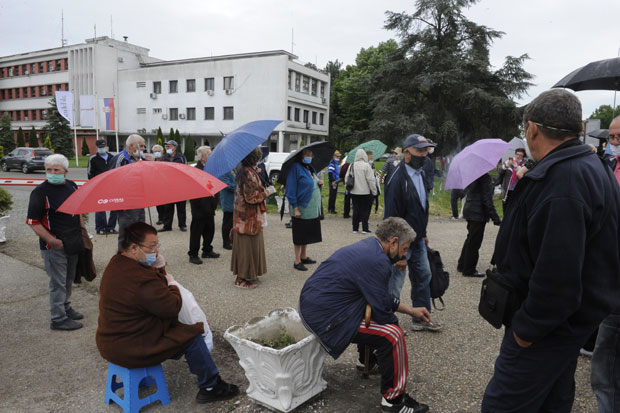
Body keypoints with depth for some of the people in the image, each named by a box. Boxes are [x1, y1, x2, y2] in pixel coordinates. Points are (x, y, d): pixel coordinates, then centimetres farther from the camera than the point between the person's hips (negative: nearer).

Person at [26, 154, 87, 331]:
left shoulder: (72, 186, 7)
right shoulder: (40, 191, -13)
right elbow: (33, 222, -15)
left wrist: (82, 230, 14)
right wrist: (51, 240, -22)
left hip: (73, 243, 7)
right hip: (54, 246, -7)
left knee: (69, 279, 20)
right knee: (58, 283, 0)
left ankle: (66, 307, 38)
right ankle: (58, 319, 12)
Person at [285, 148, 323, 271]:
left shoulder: (309, 168, 13)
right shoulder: (296, 167, -13)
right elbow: (291, 189, -17)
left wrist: (319, 182, 2)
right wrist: (295, 208, -21)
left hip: (312, 209, 8)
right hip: (301, 209, -8)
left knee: (307, 234, 17)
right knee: (299, 236, 1)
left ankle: (304, 257, 31)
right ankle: (297, 261, 11)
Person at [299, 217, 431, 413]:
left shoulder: (366, 247, 10)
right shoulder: (377, 261, -21)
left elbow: (380, 295, 21)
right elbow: (383, 312, -16)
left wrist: (411, 310, 21)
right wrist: (395, 323, 6)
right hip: (324, 317, -11)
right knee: (393, 334, -15)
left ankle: (368, 360, 46)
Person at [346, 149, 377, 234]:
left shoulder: (351, 165, 3)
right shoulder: (366, 165, -11)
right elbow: (371, 180, -12)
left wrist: (348, 188, 18)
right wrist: (374, 191, -4)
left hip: (354, 192, 4)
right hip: (365, 192, -4)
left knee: (356, 210, 11)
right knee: (365, 210, 4)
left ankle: (355, 228, 14)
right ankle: (365, 228, 5)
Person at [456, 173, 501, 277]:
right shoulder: (485, 177, -18)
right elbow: (487, 200, -20)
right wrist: (495, 218, -15)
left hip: (469, 210, 9)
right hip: (478, 214, -9)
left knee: (470, 239, 21)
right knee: (474, 242, 1)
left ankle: (462, 265, 30)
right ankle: (469, 270, 10)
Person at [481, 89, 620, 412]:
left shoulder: (563, 181, -27)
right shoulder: (590, 167, 9)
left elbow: (557, 274, -31)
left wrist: (526, 329, -21)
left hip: (551, 327, -11)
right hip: (569, 319, 11)